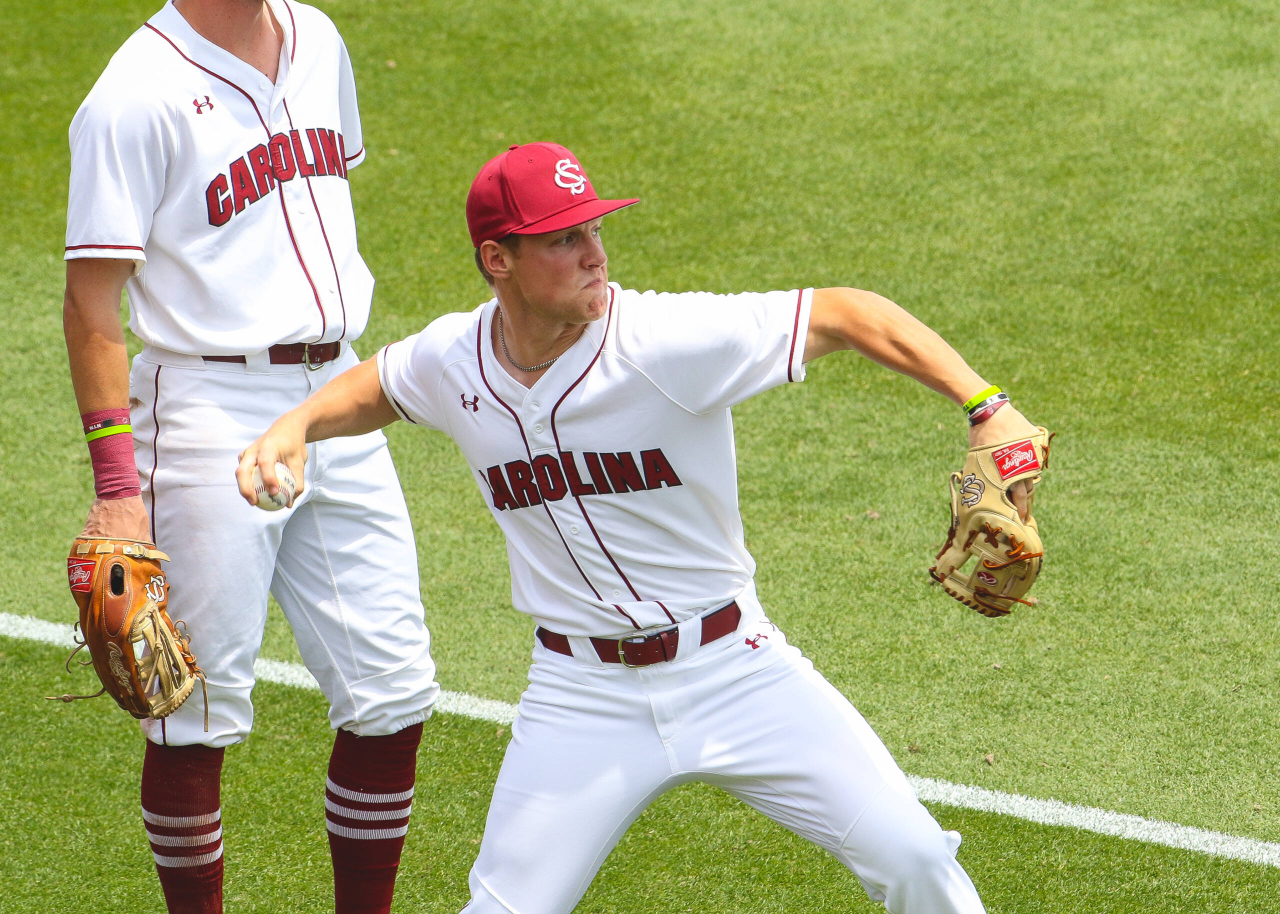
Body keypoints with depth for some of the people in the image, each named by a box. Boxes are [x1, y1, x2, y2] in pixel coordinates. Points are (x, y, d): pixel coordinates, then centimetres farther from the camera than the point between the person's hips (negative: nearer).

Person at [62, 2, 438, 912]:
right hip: (210, 413, -7)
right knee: (199, 710, -2)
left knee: (394, 698, 6)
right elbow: (92, 307, -13)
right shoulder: (140, 94, -12)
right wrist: (116, 485, -20)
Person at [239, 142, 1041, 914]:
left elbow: (846, 314, -17)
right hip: (583, 696, 2)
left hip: (732, 668, -2)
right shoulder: (452, 362, -5)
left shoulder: (669, 340, -19)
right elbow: (374, 388, 20)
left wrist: (987, 408, -27)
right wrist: (296, 426, 1)